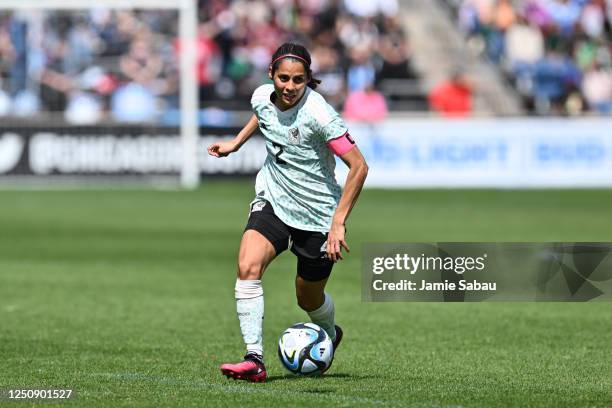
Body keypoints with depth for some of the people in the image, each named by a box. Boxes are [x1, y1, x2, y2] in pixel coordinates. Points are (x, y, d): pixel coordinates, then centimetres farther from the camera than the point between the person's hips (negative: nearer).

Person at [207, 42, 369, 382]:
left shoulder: (318, 113, -25)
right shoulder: (262, 97, -8)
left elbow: (359, 166, -23)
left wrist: (338, 222, -25)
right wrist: (236, 143, 21)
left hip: (318, 212, -4)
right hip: (273, 200, 4)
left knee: (309, 299, 12)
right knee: (248, 267, -23)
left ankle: (330, 335, 48)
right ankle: (255, 359, -22)